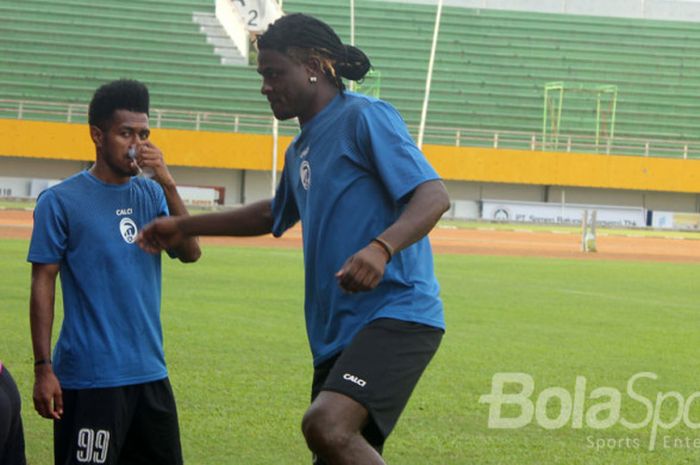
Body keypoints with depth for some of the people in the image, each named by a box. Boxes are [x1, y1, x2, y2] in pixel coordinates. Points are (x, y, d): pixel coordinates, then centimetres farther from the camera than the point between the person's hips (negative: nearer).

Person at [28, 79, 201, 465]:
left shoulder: (151, 195, 9)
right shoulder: (61, 201, -6)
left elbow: (190, 252, -3)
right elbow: (43, 286, -6)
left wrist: (167, 183, -12)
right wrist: (43, 368, -11)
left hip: (151, 374, 6)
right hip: (90, 379, -6)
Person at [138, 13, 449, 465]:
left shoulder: (365, 117, -7)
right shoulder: (301, 149, 20)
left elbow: (433, 195, -18)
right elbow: (273, 215, 39)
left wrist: (381, 248, -35)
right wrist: (185, 227, 38)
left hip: (395, 314, -9)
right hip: (338, 331, 9)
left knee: (327, 426, -32)